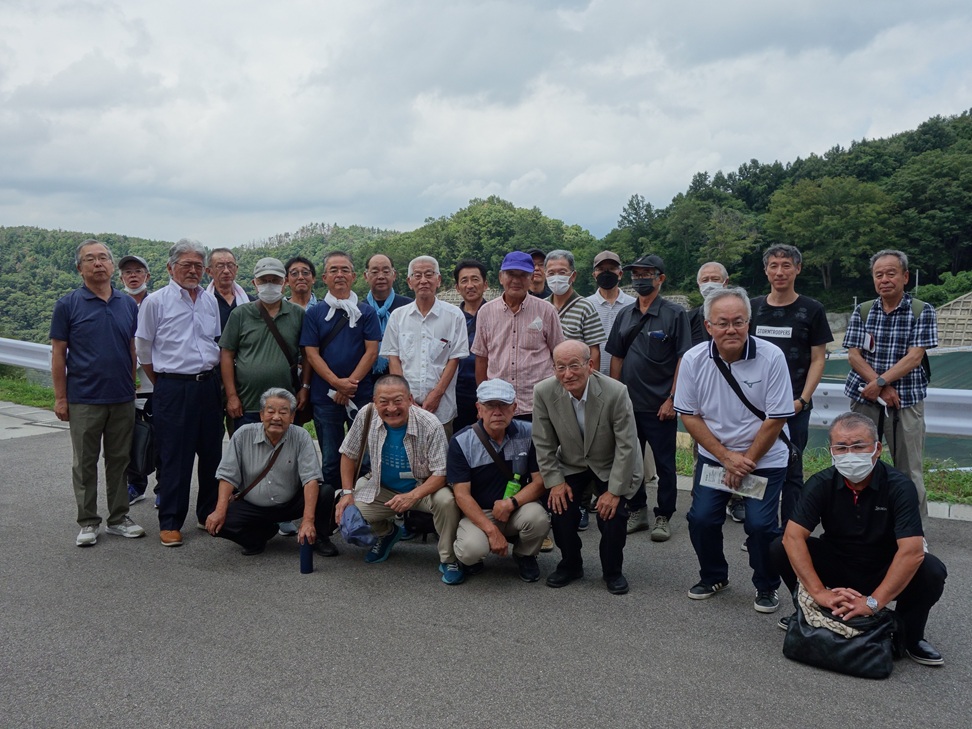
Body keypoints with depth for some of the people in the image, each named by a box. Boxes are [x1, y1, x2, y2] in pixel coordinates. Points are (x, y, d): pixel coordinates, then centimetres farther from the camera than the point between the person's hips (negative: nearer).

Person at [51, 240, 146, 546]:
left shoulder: (128, 304, 6)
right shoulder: (68, 305, -3)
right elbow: (58, 353, -3)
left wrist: (132, 386, 7)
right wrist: (60, 398, -6)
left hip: (123, 399, 3)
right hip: (84, 400, -3)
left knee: (119, 460, 11)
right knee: (85, 464, 6)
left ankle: (119, 518, 22)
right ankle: (88, 523, 17)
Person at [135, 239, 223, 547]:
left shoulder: (210, 301, 10)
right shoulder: (155, 302, -4)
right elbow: (143, 351, 1)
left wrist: (212, 378, 15)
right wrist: (164, 383, 6)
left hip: (209, 386, 5)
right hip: (173, 389, -5)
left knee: (212, 453, 10)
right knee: (175, 458, 0)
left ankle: (209, 513, 23)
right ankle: (170, 523, 11)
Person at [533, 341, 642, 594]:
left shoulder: (615, 393, -29)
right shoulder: (543, 392, -21)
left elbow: (627, 446, -21)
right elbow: (543, 443, -9)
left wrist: (615, 490, -20)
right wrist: (555, 481, -12)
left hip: (610, 466, -2)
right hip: (570, 464, 2)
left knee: (612, 514, -17)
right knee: (561, 507, -15)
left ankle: (612, 571, 10)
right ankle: (570, 565, 12)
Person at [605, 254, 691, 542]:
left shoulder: (674, 314, -6)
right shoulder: (625, 315, 9)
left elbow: (683, 359, -9)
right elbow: (617, 357, 12)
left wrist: (672, 399, -13)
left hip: (660, 405, -5)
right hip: (628, 402, 5)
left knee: (664, 463, 5)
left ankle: (663, 517, 18)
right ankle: (637, 511, 27)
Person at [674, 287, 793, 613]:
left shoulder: (771, 357, -16)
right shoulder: (694, 359, -10)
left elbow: (776, 419, -13)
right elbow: (689, 415, -5)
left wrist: (746, 462, -11)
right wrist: (726, 457, -11)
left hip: (765, 459, -2)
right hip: (713, 456, 3)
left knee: (760, 524, -12)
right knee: (701, 518, -5)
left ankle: (767, 587, 16)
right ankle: (713, 577, 24)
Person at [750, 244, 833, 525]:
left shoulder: (811, 310, 1)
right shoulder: (753, 307, 8)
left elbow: (818, 359, 0)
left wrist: (802, 400, -10)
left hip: (794, 405, -3)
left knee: (791, 472, 4)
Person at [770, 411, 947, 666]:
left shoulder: (899, 486, -22)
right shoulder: (821, 484, -15)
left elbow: (912, 551, -31)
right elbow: (792, 536, -24)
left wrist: (872, 603, -36)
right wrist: (819, 592, -35)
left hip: (884, 572, -1)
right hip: (837, 566, 2)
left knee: (931, 571, -30)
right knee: (780, 549, -20)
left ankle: (910, 635, -1)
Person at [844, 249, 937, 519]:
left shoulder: (922, 312, -1)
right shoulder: (862, 312, 6)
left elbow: (914, 357, -9)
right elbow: (853, 355, -1)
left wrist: (880, 382, -19)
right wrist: (882, 388, -13)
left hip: (907, 401, -2)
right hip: (864, 399, 2)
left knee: (909, 471, 3)